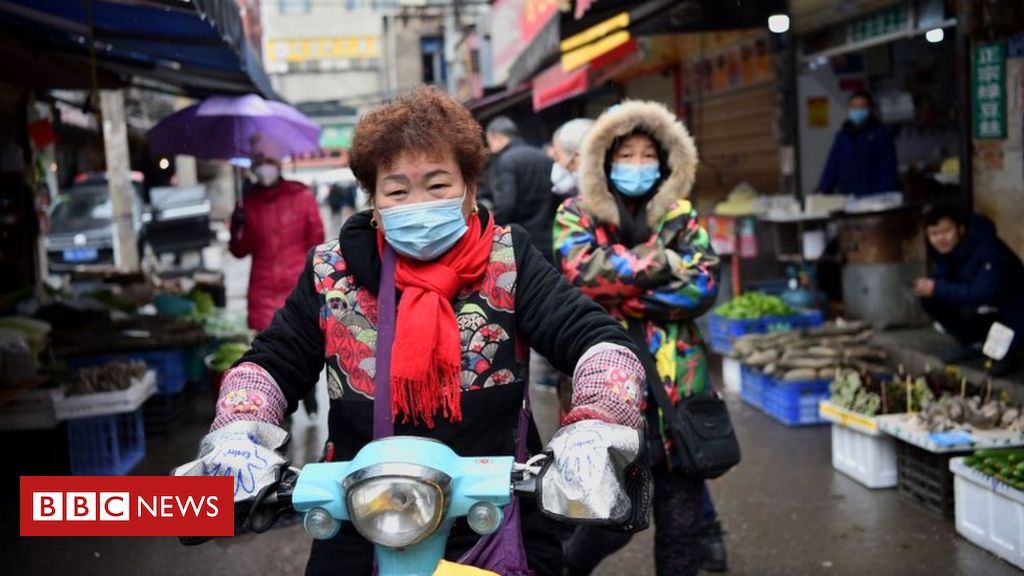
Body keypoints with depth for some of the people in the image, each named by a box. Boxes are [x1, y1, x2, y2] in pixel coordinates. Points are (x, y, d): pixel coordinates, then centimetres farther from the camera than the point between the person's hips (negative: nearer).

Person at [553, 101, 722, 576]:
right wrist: (661, 263, -13)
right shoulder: (577, 214, 1)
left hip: (675, 385, 3)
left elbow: (705, 286, -6)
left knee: (682, 519, 10)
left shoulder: (680, 215, 8)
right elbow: (582, 272, -19)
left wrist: (623, 295, -13)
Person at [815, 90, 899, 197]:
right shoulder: (842, 136, 13)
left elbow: (889, 169, -4)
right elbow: (832, 167, 13)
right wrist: (823, 191, 1)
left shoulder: (881, 134, 1)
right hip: (848, 199, 3)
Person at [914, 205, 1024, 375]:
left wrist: (937, 289, -35)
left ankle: (1007, 353, -8)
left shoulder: (989, 250, -30)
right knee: (930, 300, -11)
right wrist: (928, 285, -25)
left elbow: (984, 294, -37)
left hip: (1010, 312, -8)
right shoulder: (943, 249, -7)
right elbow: (940, 278, 0)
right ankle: (974, 344, 6)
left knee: (971, 311, -36)